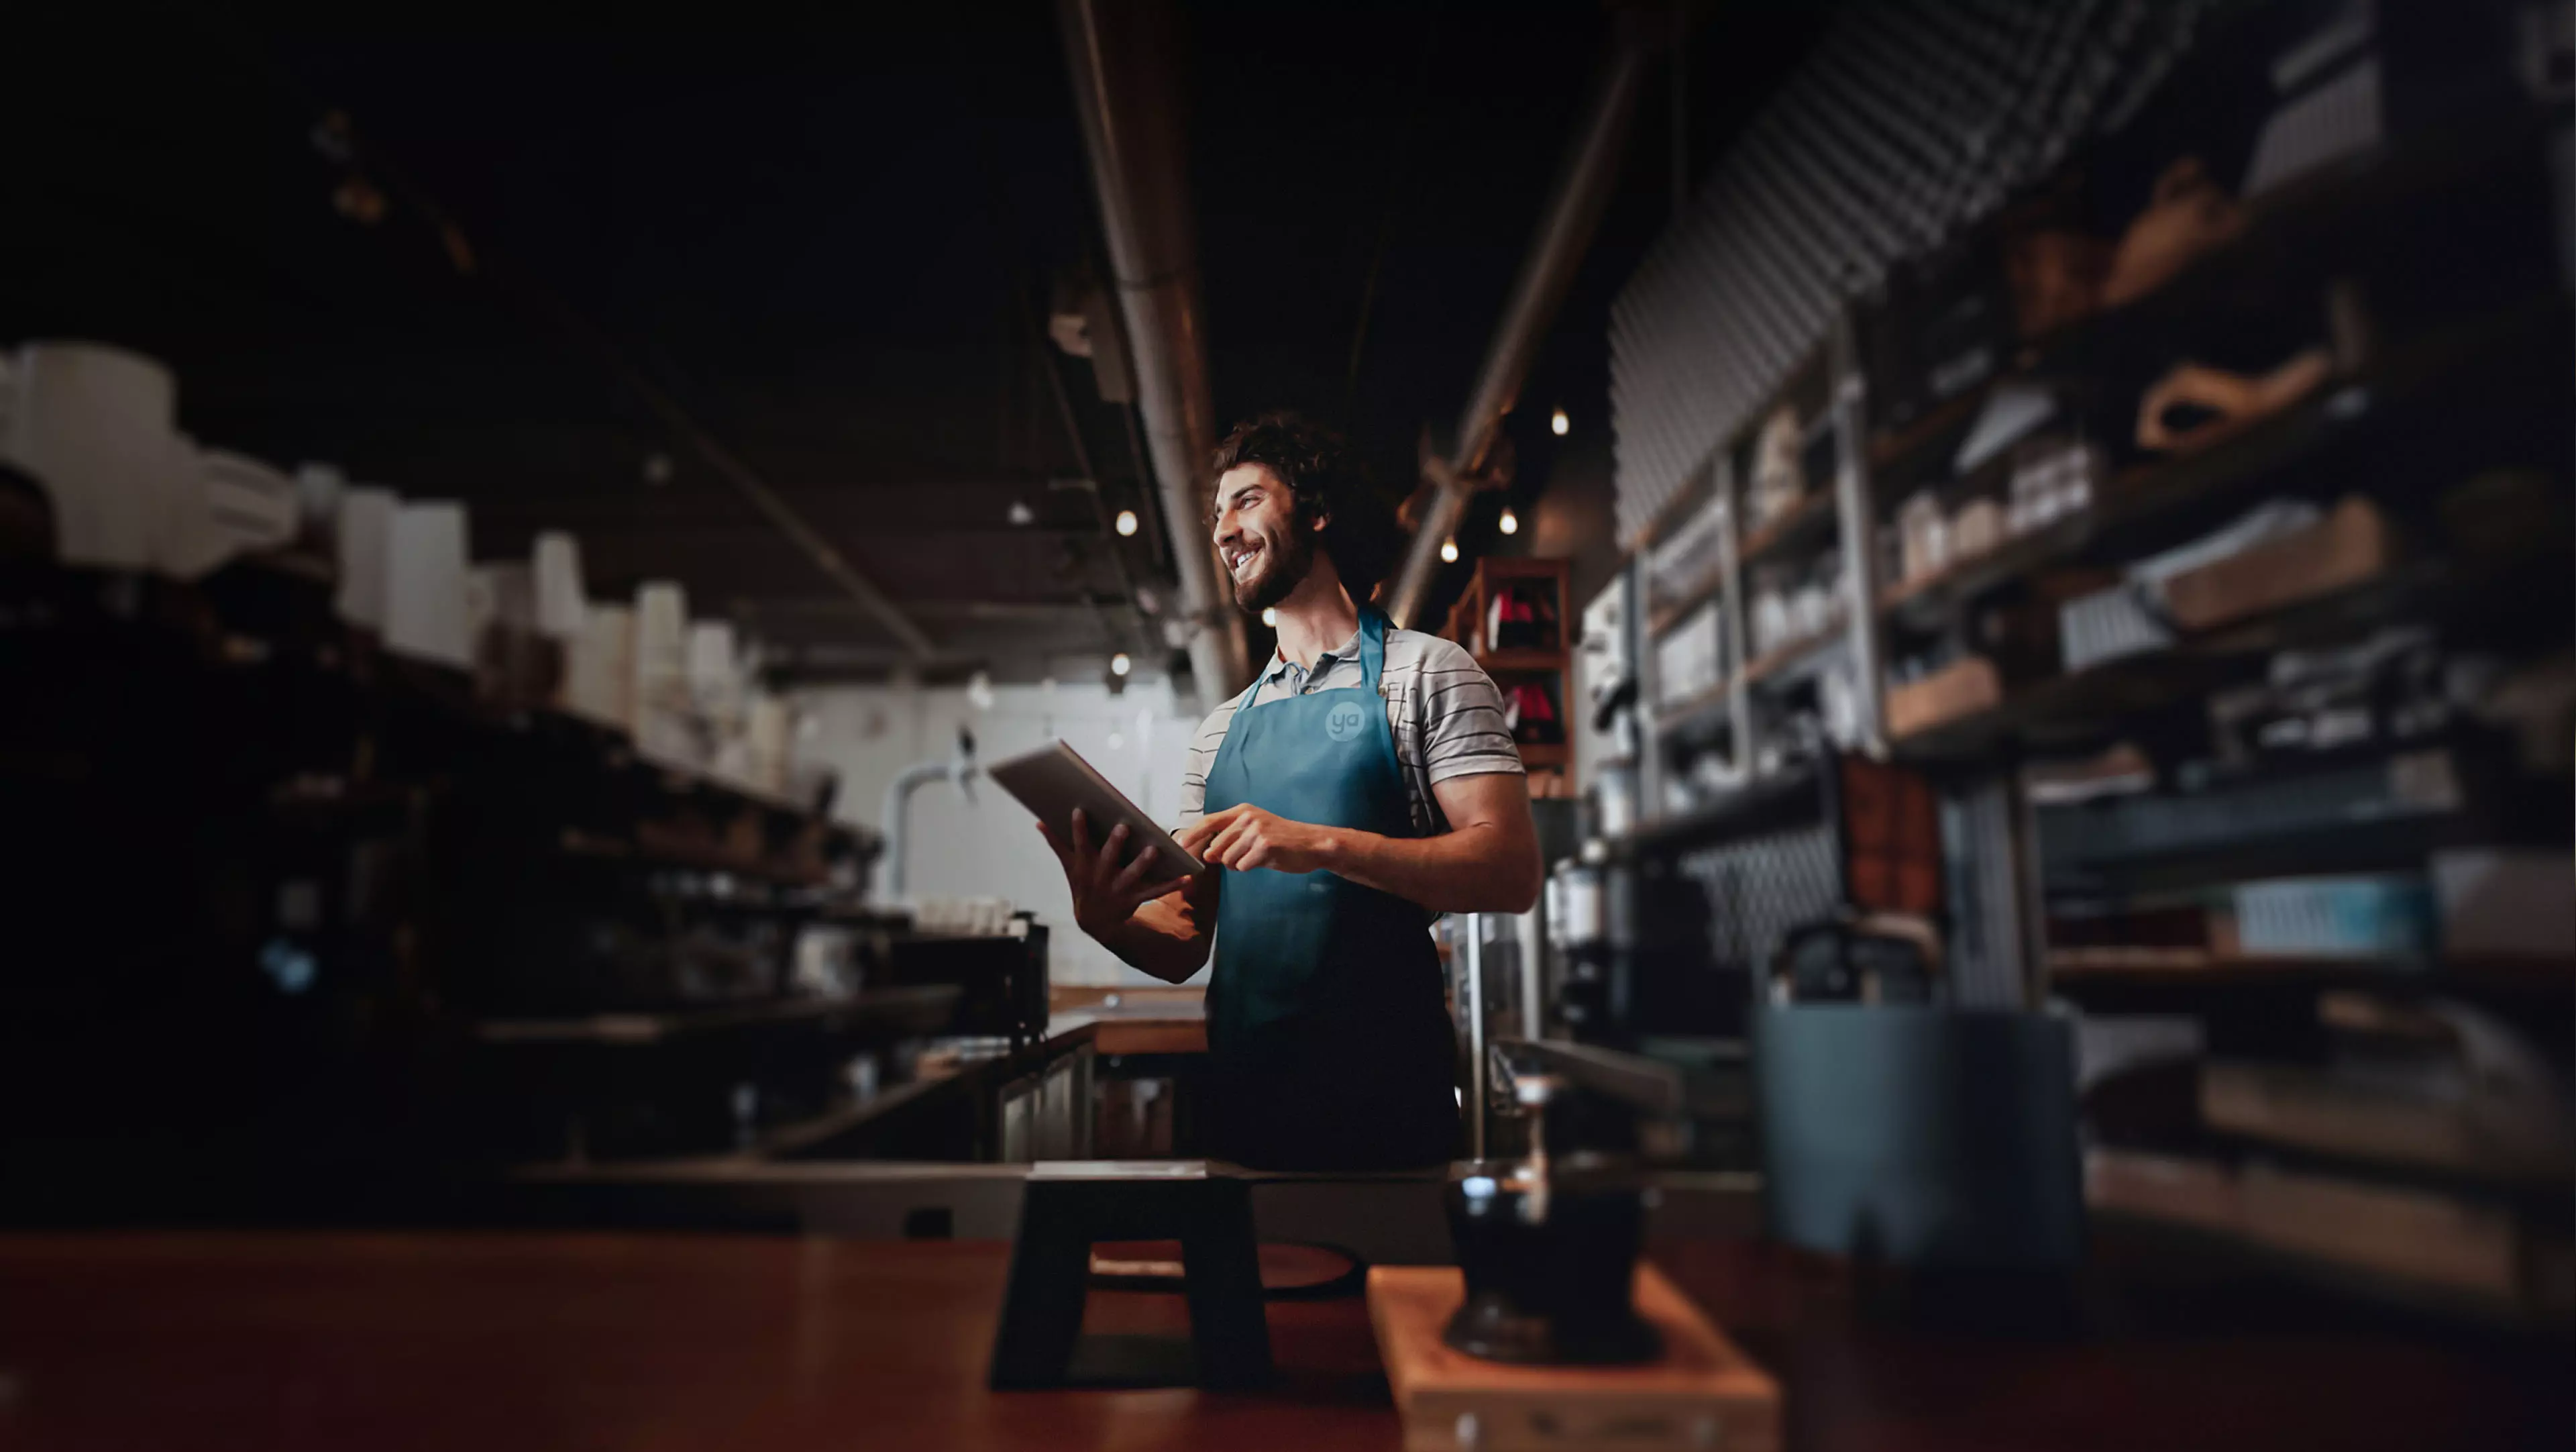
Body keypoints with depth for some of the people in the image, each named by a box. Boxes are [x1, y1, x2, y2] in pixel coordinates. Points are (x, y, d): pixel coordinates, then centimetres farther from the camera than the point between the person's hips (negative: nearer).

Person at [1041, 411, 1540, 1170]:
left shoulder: (1426, 672, -1)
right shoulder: (1223, 728, 15)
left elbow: (1512, 872, -14)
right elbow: (1185, 945, 11)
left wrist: (1322, 844, -24)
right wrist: (1109, 919, -11)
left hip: (1381, 1102, -5)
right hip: (1240, 1096, 5)